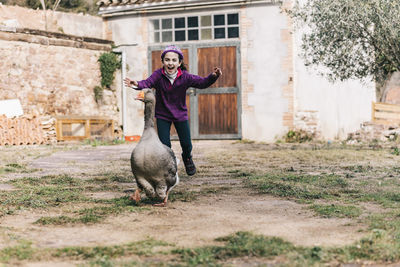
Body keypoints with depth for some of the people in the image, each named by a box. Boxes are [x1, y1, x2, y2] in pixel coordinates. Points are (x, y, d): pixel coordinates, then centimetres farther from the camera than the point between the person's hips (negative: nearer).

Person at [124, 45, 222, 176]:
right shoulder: (158, 75, -20)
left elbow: (202, 82, -20)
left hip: (180, 114, 1)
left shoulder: (185, 77, -17)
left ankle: (187, 158, 44)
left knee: (186, 144, 9)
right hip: (162, 115, -1)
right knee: (164, 145, -3)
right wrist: (137, 84, -57)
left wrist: (213, 77, -40)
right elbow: (148, 82, -35)